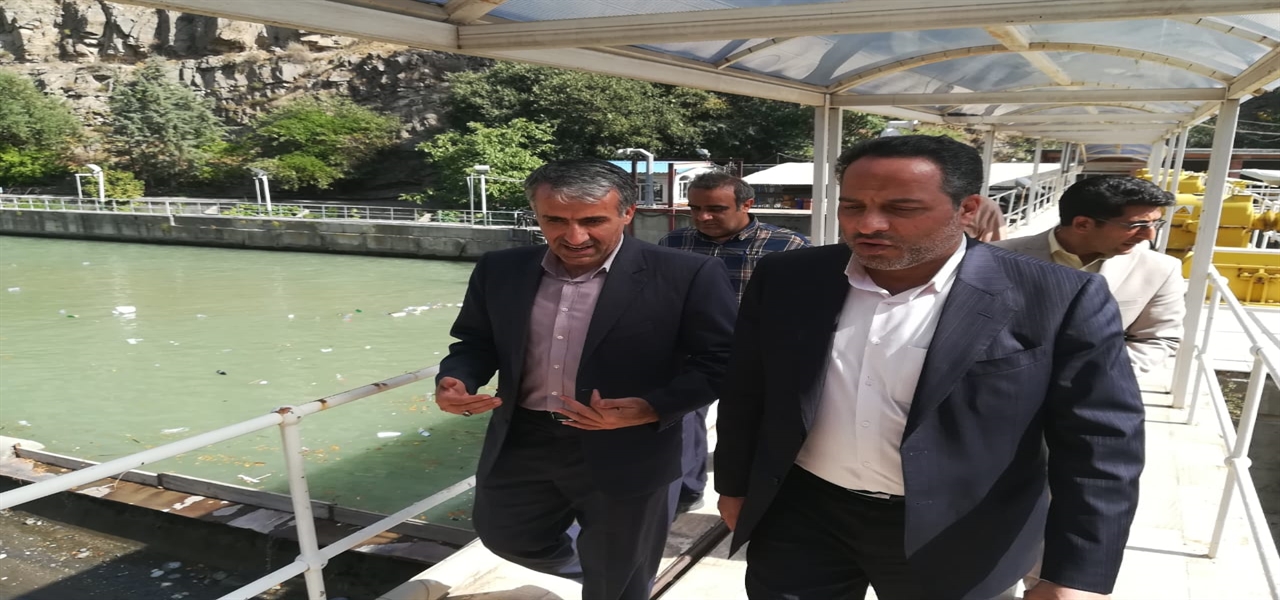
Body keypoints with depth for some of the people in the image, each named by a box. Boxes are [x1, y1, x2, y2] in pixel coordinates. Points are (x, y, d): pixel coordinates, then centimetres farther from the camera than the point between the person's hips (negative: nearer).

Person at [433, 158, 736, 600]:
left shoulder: (686, 276, -15)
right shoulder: (501, 270, -1)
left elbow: (722, 361, -13)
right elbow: (476, 342, 9)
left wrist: (650, 409, -27)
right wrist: (456, 381, -13)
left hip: (625, 452, -4)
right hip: (520, 444, 5)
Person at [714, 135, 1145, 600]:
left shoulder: (1060, 300, -14)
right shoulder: (785, 280, -5)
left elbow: (1099, 443, -11)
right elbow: (745, 395, 4)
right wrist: (734, 486, 11)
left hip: (954, 537, -1)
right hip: (801, 515, 2)